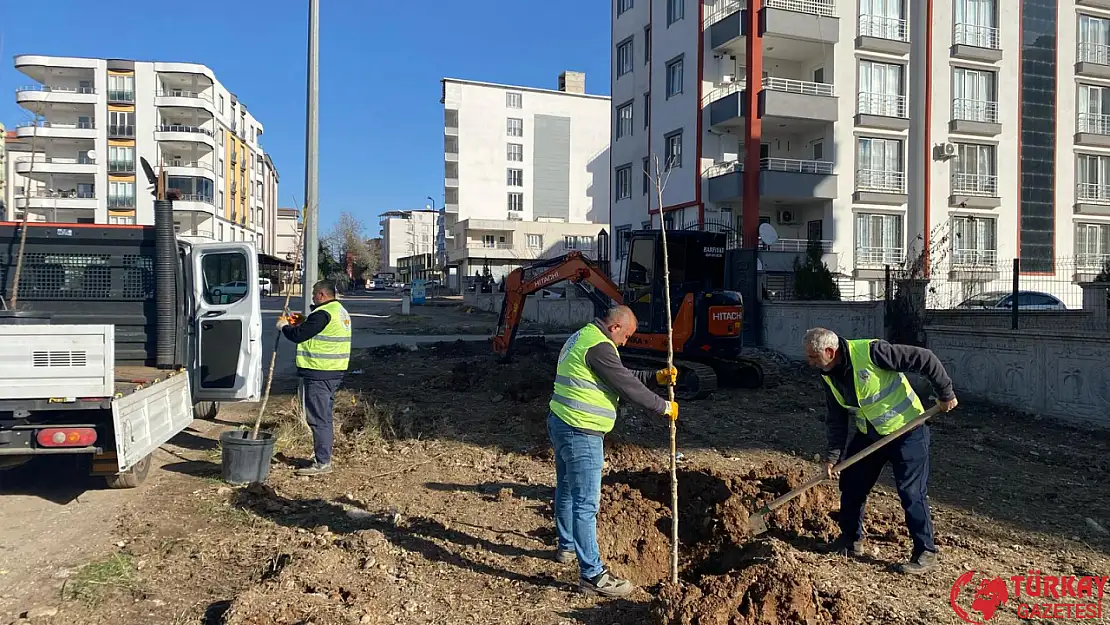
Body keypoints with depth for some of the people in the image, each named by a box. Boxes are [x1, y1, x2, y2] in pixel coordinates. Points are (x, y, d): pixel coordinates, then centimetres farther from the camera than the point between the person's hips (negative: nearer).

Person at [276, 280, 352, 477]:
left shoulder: (323, 314, -17)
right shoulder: (341, 312, 16)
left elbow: (298, 335, -17)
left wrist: (284, 326, 2)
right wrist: (297, 325, 16)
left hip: (319, 373, -10)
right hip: (335, 371, 10)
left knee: (318, 418, -6)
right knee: (324, 415, 18)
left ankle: (322, 463, -3)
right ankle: (322, 454, 28)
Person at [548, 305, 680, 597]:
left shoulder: (582, 337, 16)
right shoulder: (599, 346, -18)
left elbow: (623, 375, 22)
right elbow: (628, 388, -16)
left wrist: (656, 376, 15)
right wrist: (664, 407, -3)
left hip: (561, 424, 11)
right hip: (581, 433, -11)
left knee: (567, 491, 24)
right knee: (585, 503, -6)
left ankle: (566, 547, 41)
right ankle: (592, 574, 0)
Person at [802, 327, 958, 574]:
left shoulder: (870, 352, -29)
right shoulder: (829, 377, -4)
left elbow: (925, 359, -23)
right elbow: (836, 421, 4)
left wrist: (945, 393, -16)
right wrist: (832, 456, -2)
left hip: (907, 431, -7)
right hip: (869, 435, 7)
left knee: (912, 493, -5)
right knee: (851, 484, 10)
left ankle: (926, 553, 8)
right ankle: (851, 538, 27)